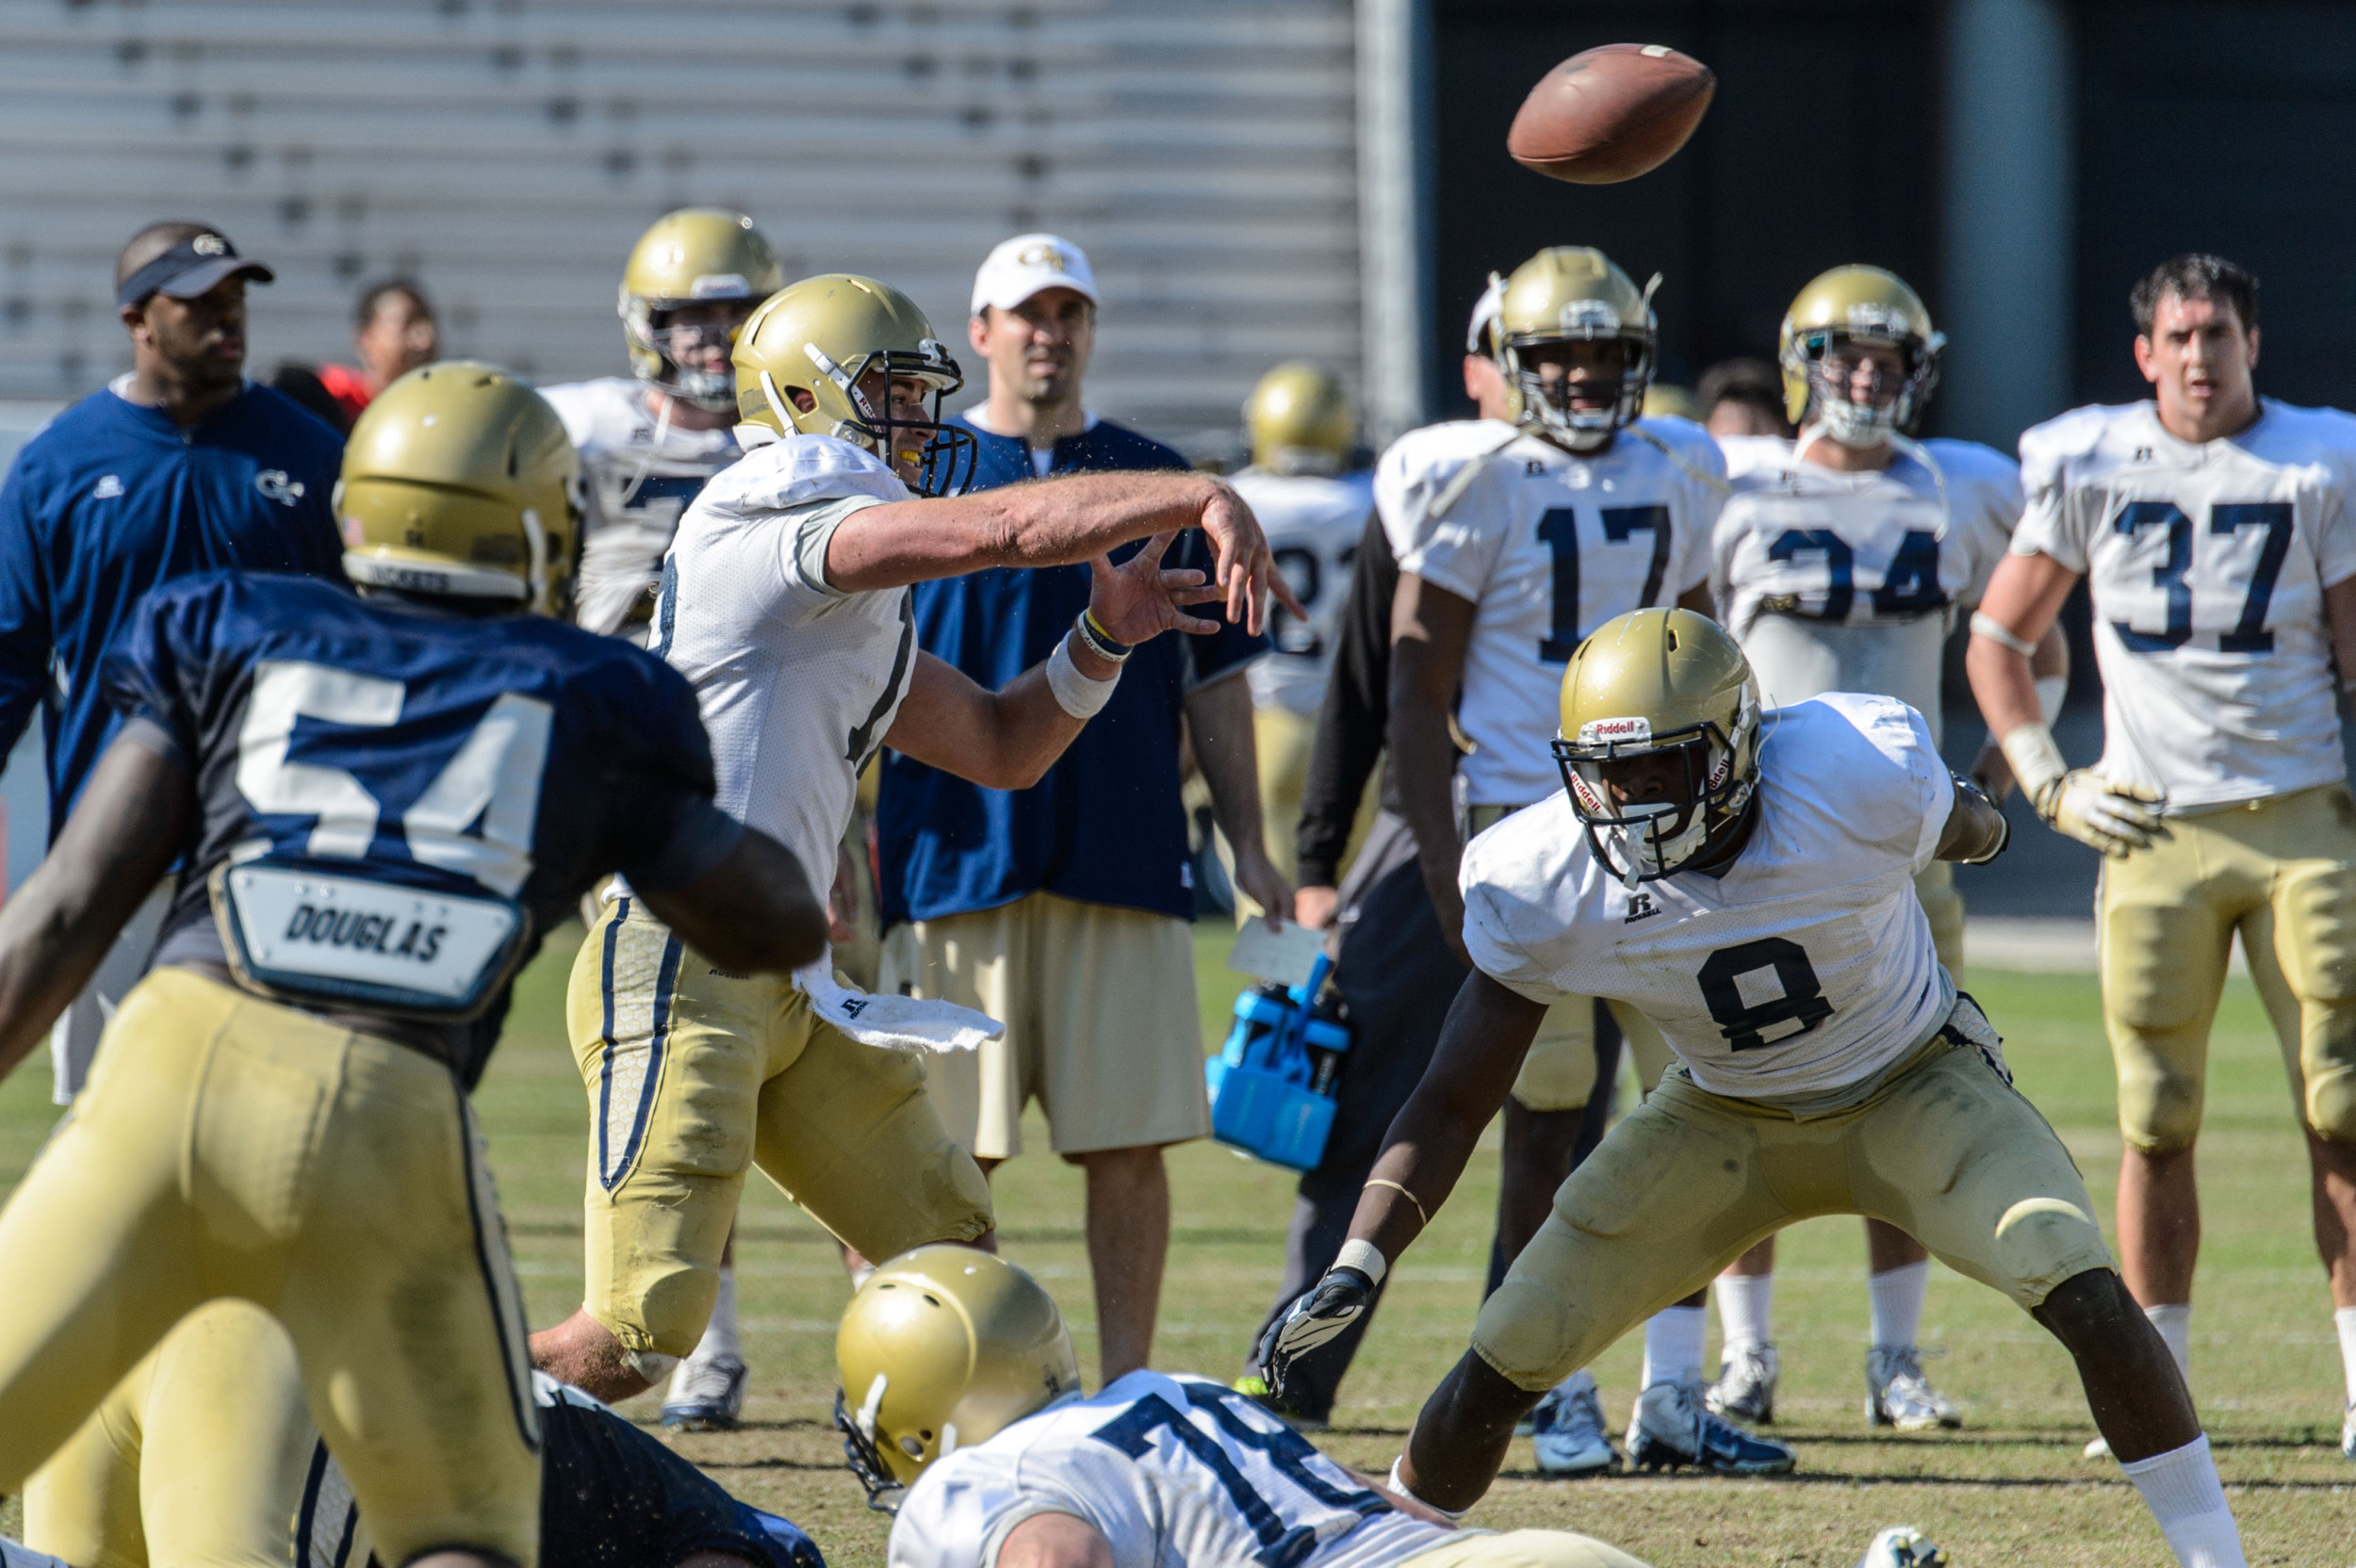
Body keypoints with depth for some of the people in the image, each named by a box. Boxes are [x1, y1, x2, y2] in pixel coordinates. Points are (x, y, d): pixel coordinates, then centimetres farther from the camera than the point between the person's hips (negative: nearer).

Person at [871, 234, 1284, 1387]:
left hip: (1123, 856, 1)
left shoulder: (1154, 483, 12)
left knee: (1129, 1147, -2)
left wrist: (1247, 847, 8)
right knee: (953, 1153, 0)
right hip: (957, 854, -1)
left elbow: (1213, 678, 13)